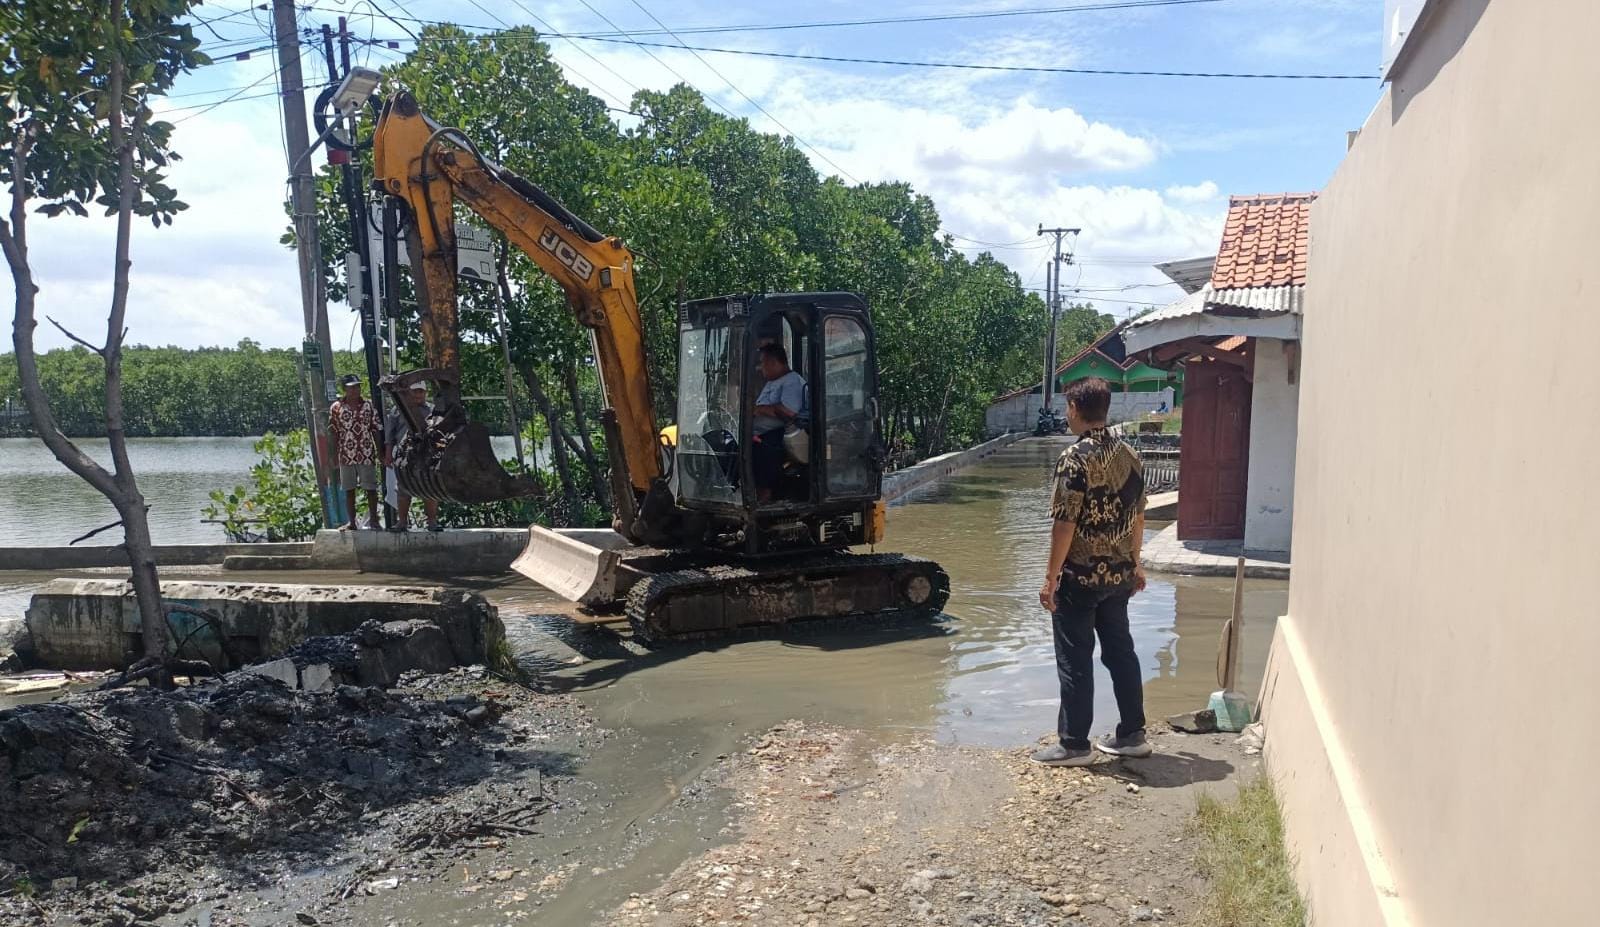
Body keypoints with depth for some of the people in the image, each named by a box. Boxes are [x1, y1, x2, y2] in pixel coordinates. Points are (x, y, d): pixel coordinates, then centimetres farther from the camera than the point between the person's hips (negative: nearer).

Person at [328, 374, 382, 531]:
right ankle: (352, 522, 13)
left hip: (367, 455, 0)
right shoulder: (336, 408, 2)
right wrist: (334, 455, -2)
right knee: (349, 489, 6)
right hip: (346, 456, 0)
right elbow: (333, 432, 3)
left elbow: (376, 430, 6)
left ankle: (373, 520, 9)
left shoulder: (369, 406, 5)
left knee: (371, 488, 1)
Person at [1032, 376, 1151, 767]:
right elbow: (1138, 517, 12)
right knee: (1120, 651, 16)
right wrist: (1134, 562, 23)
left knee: (1075, 661, 2)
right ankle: (1132, 734, 25)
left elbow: (1065, 523, -19)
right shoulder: (1129, 455, 5)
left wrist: (1050, 577, -13)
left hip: (1080, 576, -7)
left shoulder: (1075, 457, -18)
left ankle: (1074, 744, 9)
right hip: (1119, 574, 7)